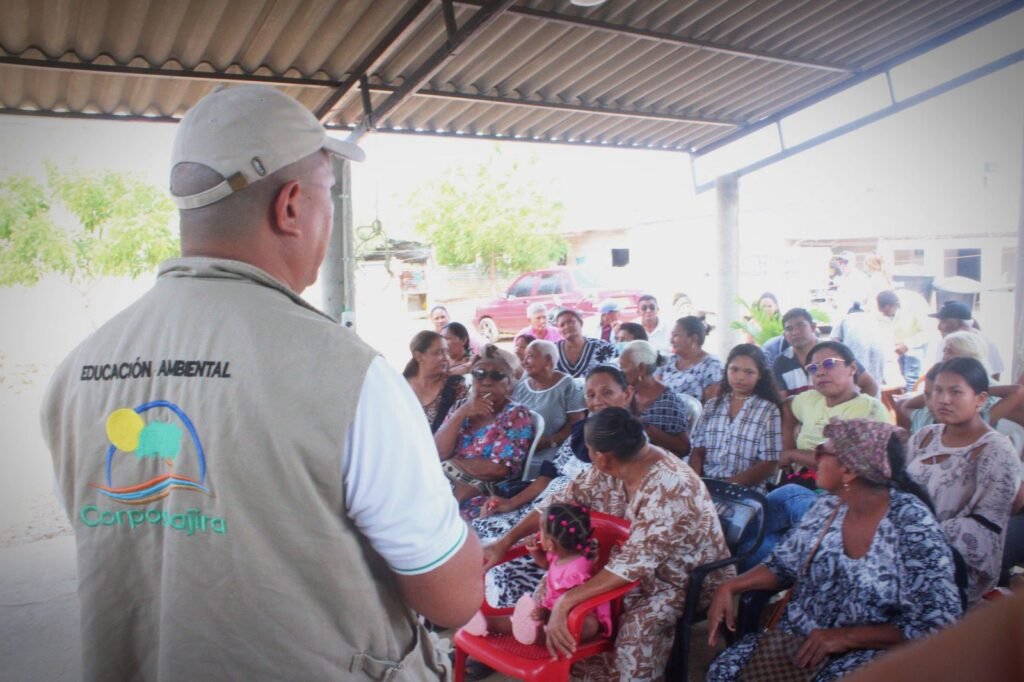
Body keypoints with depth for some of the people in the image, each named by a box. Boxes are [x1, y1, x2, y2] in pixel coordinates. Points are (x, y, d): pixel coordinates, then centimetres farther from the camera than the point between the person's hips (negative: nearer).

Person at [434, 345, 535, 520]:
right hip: (444, 487, 5)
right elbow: (436, 453, 0)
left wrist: (450, 463, -5)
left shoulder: (516, 415, -3)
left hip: (485, 498, -5)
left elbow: (498, 468, -15)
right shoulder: (460, 407, 13)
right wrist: (462, 413, -11)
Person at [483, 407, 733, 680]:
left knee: (639, 625, -33)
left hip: (691, 578, -7)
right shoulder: (609, 471, -12)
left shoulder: (671, 489, -35)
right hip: (643, 567, 7)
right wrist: (505, 541, -11)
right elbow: (563, 502, -3)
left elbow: (634, 563, -39)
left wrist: (565, 602, -42)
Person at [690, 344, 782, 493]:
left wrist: (730, 485, -13)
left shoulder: (768, 410, 2)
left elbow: (768, 465, -3)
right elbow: (697, 451, 10)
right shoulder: (713, 405, 12)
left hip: (744, 490, -2)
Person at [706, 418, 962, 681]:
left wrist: (846, 637, -22)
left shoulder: (913, 526, -16)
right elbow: (783, 564, 11)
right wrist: (729, 587, -5)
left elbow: (938, 625, -16)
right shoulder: (828, 505, 1)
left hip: (867, 652, -5)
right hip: (798, 637, 5)